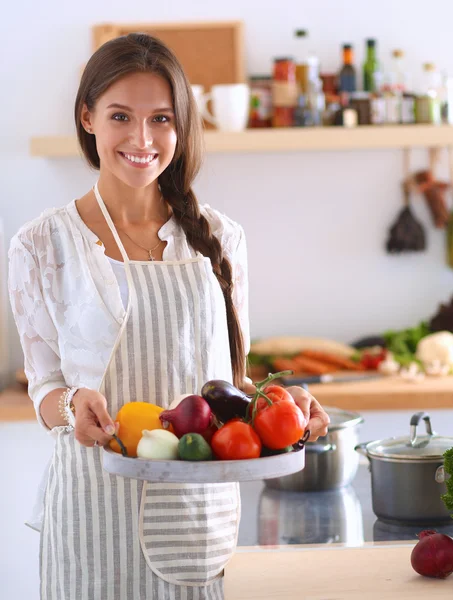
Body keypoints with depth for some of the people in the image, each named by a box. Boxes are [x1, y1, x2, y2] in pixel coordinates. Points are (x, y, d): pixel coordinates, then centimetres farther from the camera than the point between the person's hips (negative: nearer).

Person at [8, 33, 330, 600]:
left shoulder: (219, 238, 7)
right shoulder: (43, 245, -1)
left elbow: (230, 379, 13)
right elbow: (45, 387, 2)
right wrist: (72, 406, -20)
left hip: (204, 504, 2)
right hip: (97, 499, -2)